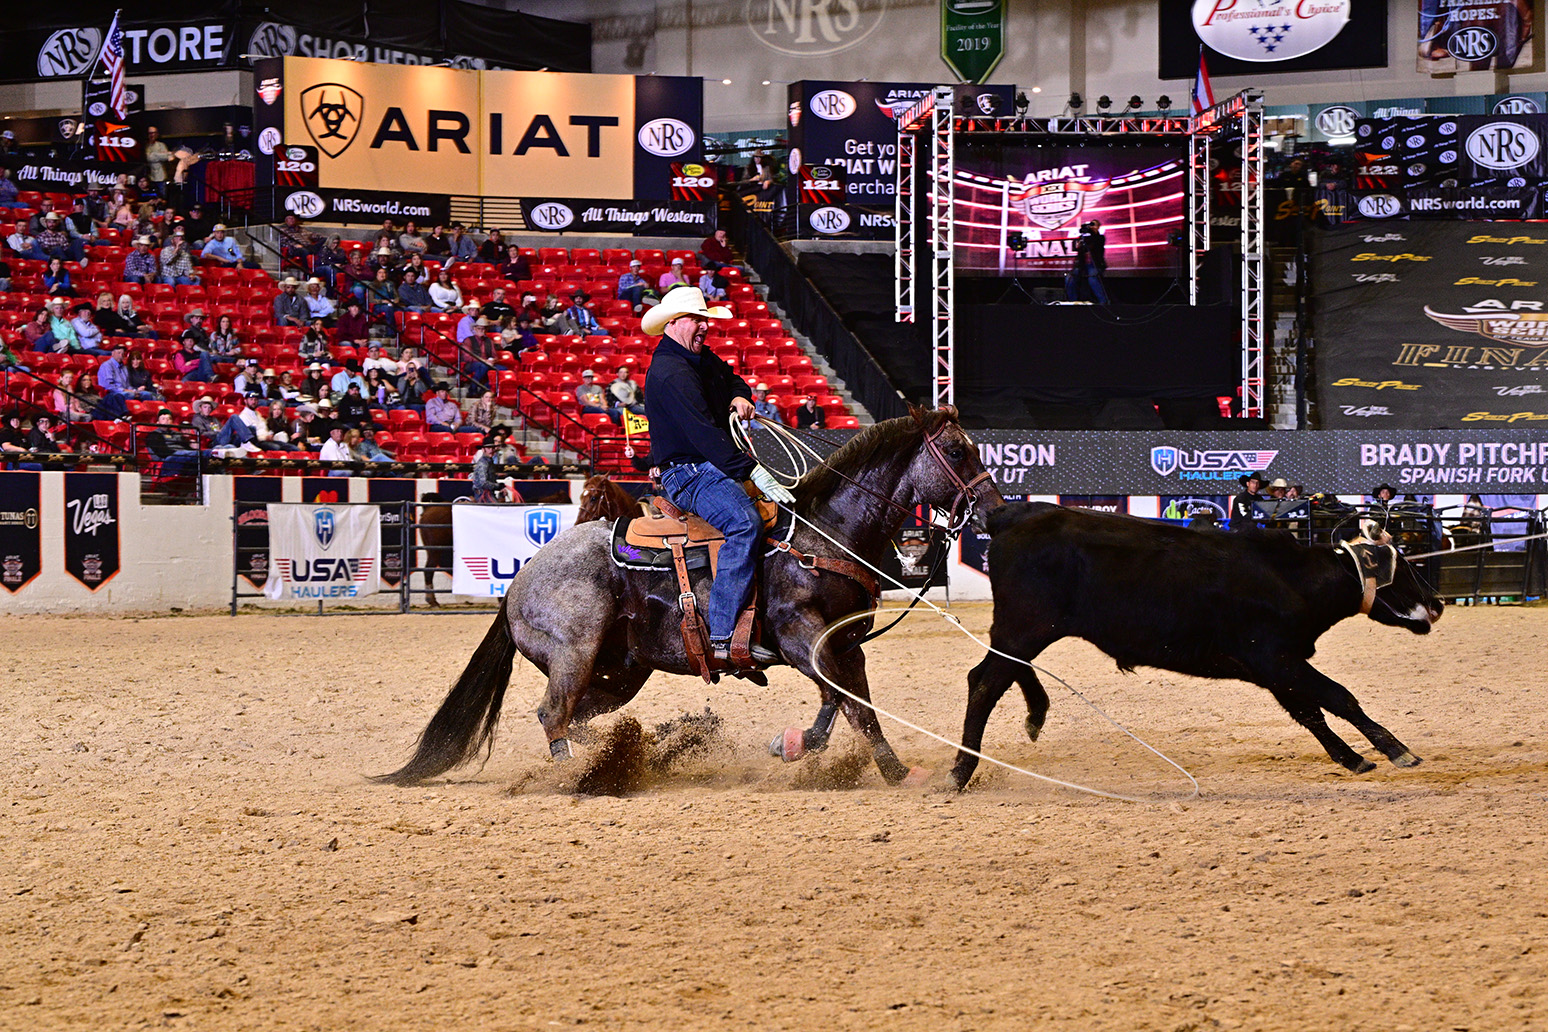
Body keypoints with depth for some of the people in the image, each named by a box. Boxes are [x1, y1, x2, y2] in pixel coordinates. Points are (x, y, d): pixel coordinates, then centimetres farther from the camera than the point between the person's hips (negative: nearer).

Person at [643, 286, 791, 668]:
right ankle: (723, 635, -38)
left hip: (715, 465, 11)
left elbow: (732, 379, 34)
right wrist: (753, 472, -33)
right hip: (687, 472, -11)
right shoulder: (670, 373, -18)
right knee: (745, 523, -33)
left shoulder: (703, 358, 14)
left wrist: (740, 396, 8)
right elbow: (704, 434, -28)